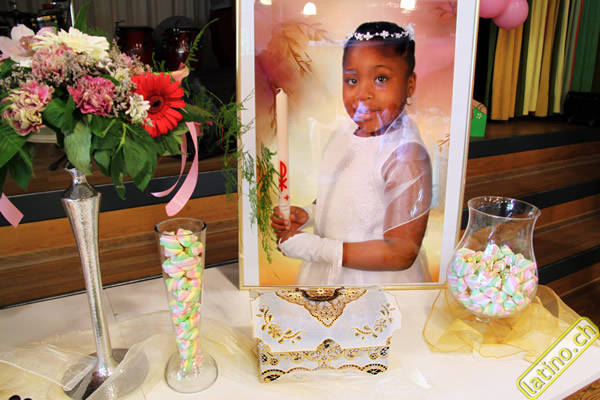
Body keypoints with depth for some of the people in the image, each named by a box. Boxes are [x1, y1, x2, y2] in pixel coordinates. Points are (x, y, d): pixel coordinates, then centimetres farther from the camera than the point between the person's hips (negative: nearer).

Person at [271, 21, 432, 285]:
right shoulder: (344, 136, -4)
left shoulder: (407, 157, -26)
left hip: (376, 280, -6)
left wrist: (314, 249, -24)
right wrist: (307, 215, -7)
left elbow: (402, 253, -25)